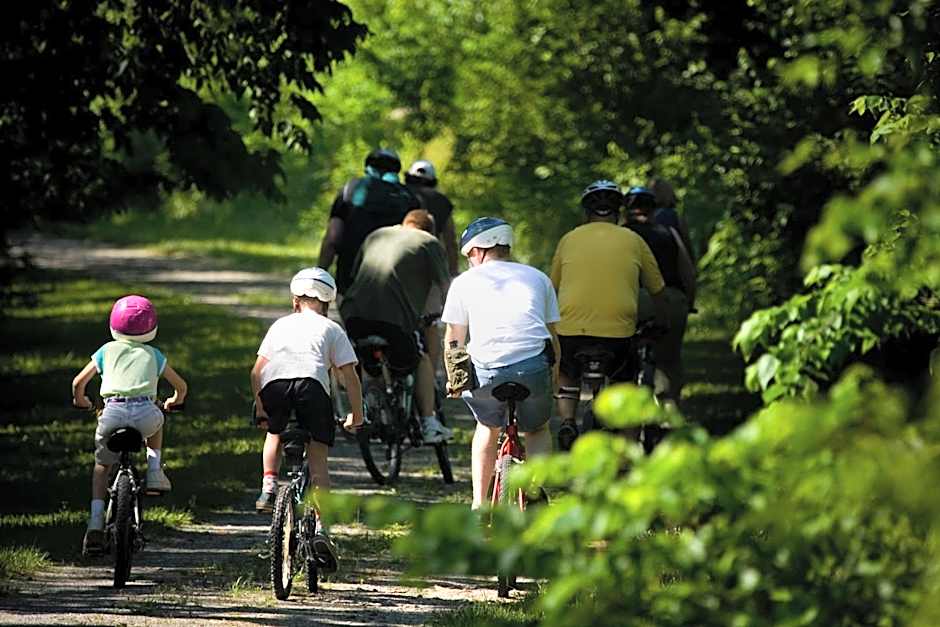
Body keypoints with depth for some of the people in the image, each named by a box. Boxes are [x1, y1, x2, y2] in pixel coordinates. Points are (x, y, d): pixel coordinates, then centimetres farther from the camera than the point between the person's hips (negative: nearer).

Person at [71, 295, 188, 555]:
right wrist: (175, 401, 52)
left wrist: (81, 402, 41)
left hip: (112, 414, 0)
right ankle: (154, 470, 23)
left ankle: (96, 523, 5)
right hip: (144, 413, 0)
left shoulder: (108, 351, 20)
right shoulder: (153, 355, 22)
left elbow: (79, 382, 20)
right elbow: (180, 386, 29)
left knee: (101, 465, 21)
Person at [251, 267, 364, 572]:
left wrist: (259, 408, 28)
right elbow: (349, 375, 18)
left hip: (274, 383, 2)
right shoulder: (332, 329, 27)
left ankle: (269, 487, 14)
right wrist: (357, 414, 26)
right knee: (317, 458, 5)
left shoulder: (281, 325, 33)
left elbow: (257, 371, 24)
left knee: (274, 433, 34)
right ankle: (320, 528, -6)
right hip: (312, 384, -2)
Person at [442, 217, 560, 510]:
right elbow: (552, 334, 25)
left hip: (486, 370, -1)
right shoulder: (538, 278, 24)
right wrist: (553, 377, 36)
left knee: (487, 428, 28)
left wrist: (453, 381, 34)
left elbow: (453, 340, 19)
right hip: (534, 365, 1)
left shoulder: (465, 282, 19)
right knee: (537, 430, 26)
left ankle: (479, 505, 21)